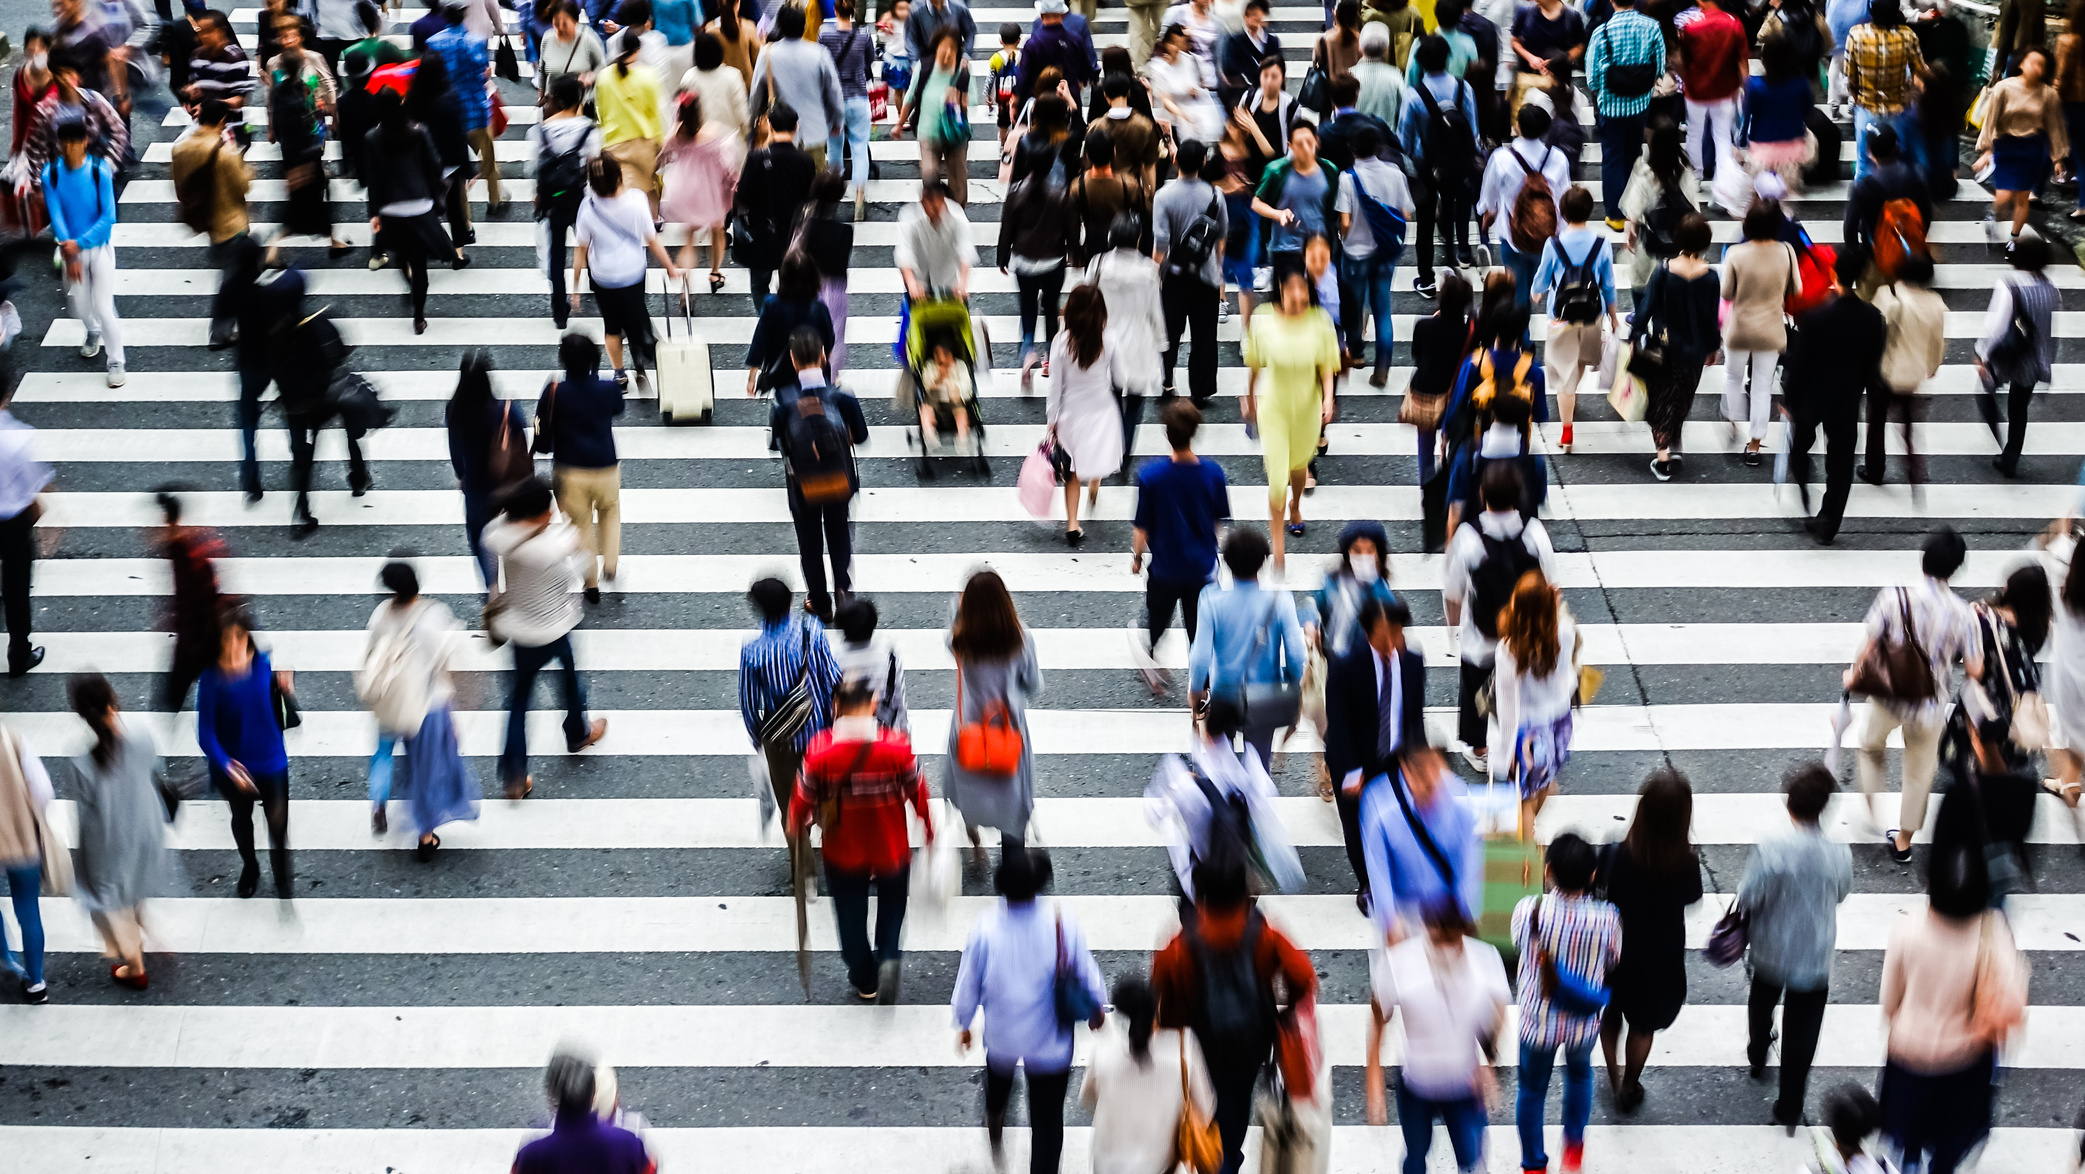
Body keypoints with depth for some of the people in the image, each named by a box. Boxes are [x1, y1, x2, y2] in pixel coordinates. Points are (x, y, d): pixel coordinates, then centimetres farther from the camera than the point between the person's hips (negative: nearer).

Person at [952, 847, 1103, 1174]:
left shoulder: (986, 930, -25)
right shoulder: (1063, 926, -24)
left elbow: (968, 983, -10)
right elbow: (1087, 975, -9)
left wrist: (963, 1024, 10)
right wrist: (1096, 1009, 12)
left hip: (1002, 1034, 2)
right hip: (1050, 1041, -2)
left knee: (999, 1072, 36)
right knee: (1047, 1119, 11)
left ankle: (995, 1122, 64)